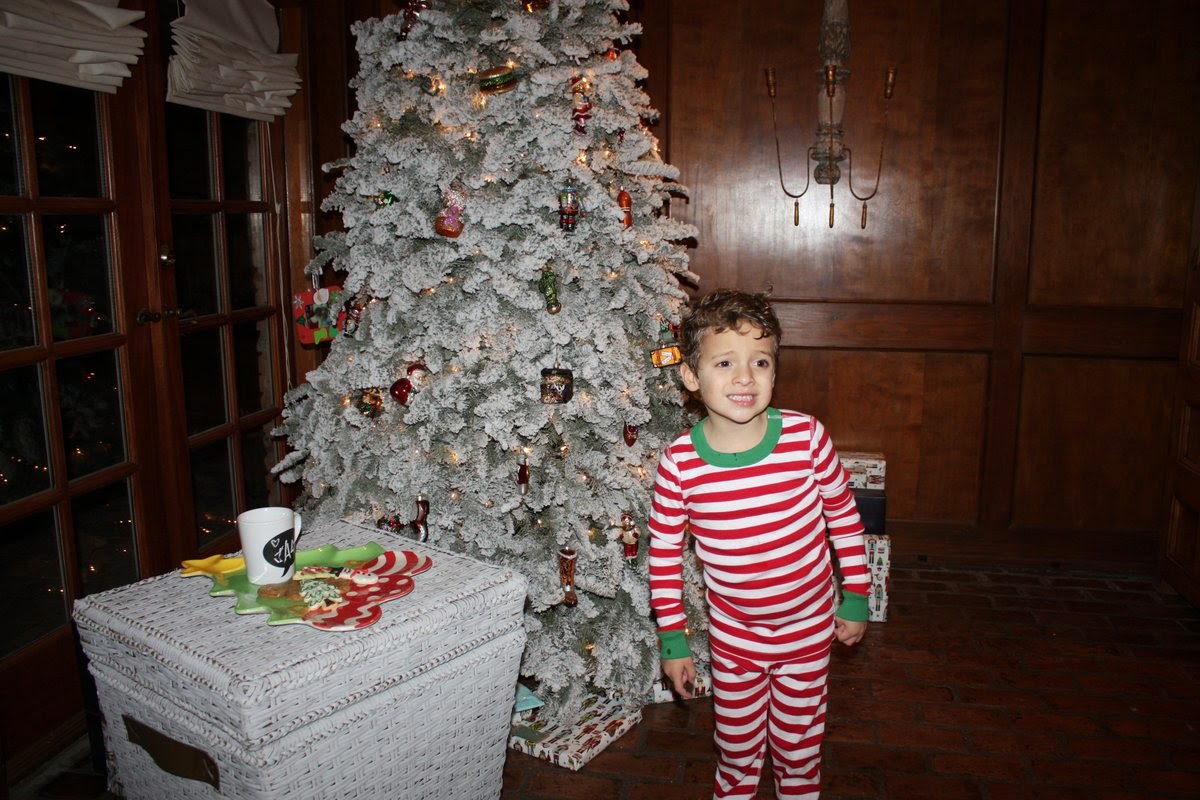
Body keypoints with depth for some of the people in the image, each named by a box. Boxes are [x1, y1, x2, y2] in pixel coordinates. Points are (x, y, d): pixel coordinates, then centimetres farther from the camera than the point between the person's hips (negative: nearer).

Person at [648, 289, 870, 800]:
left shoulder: (807, 436, -19)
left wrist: (856, 597, 3)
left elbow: (843, 515, -4)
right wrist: (672, 638, -3)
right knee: (737, 747, 20)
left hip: (809, 628, 0)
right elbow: (664, 553, -8)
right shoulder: (679, 463, -20)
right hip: (733, 636, 0)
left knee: (799, 745, 21)